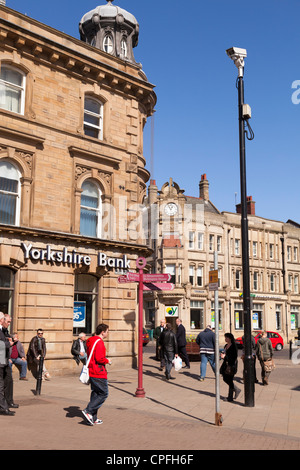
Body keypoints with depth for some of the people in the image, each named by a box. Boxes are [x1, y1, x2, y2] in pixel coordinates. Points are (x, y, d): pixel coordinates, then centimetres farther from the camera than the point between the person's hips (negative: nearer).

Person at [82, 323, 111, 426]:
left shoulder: (91, 341, 14)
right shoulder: (99, 342, -17)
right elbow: (99, 358, -25)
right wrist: (107, 361, -8)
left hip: (92, 372, 10)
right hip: (99, 373, -10)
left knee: (95, 393, 13)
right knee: (104, 393, -2)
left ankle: (93, 418, 16)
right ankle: (88, 411, -8)